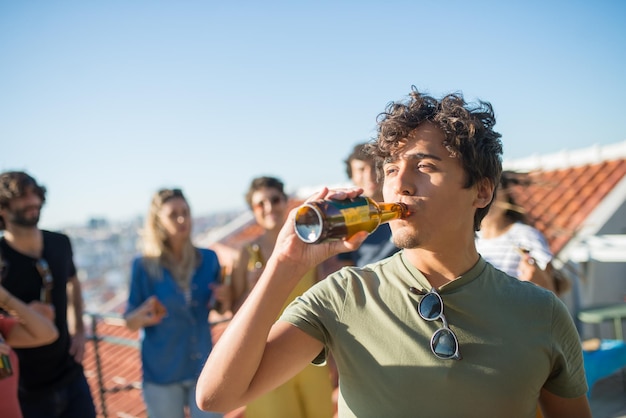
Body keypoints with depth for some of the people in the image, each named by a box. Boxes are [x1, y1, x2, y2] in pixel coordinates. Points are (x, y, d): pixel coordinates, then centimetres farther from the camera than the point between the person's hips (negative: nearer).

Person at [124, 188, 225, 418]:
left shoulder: (208, 258, -2)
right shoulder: (144, 265, -9)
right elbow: (129, 322, -2)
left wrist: (225, 298, -12)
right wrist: (143, 317, -24)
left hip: (203, 366, 2)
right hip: (161, 372, -2)